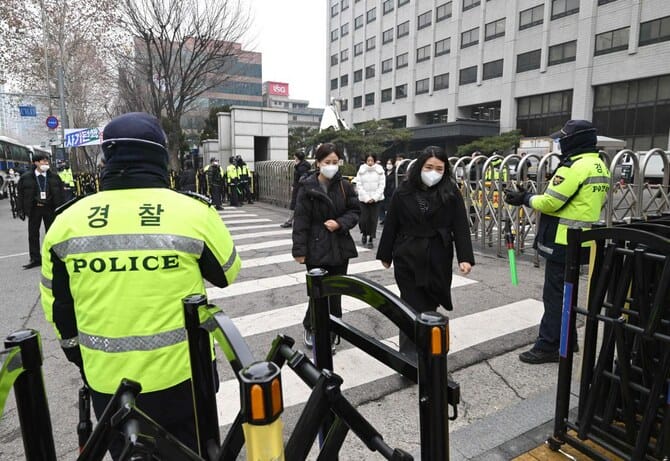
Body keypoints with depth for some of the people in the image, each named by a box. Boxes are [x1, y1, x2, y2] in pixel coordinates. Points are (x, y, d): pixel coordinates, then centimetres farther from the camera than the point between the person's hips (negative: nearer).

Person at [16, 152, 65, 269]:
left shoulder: (54, 177, 1)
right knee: (33, 234, 5)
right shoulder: (26, 177, -1)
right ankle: (35, 259, 15)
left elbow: (61, 193, 3)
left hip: (50, 208, 0)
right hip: (34, 209, 0)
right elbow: (20, 194, 3)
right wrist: (20, 210, -2)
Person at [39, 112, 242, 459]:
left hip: (108, 379, 2)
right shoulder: (194, 212, -16)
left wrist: (76, 352, 22)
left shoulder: (67, 221, -6)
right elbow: (227, 274, 1)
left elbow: (57, 303, 6)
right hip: (183, 372, -2)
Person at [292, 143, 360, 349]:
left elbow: (355, 211, 7)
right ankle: (310, 328, 29)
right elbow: (300, 220, -8)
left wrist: (340, 223, -13)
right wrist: (300, 250, -11)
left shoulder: (344, 185, 2)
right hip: (316, 249, -3)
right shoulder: (307, 187, -7)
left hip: (340, 248, 3)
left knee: (336, 293, 10)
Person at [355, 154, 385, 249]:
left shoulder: (380, 170, 0)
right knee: (363, 219, -4)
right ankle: (364, 234, 26)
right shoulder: (361, 170, 0)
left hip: (376, 199, 0)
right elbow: (359, 185, -2)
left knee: (373, 219, -1)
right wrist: (366, 198, -10)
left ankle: (371, 239, 11)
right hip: (363, 199, 0)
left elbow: (382, 185, -1)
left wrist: (374, 197, -10)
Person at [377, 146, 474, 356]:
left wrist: (465, 257, -15)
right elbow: (391, 225, 2)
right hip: (408, 259, -1)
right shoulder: (404, 191, -4)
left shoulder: (451, 193, -3)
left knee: (430, 305, 11)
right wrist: (385, 254, 6)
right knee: (412, 307, 3)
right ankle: (409, 355, 11)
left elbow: (461, 227, -6)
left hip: (438, 259, 1)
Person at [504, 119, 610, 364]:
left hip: (564, 242, -10)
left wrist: (525, 198, -3)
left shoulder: (574, 166, -18)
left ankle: (548, 346, 4)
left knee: (555, 295, -3)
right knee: (566, 292, 19)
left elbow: (550, 203, -20)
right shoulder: (600, 166, 14)